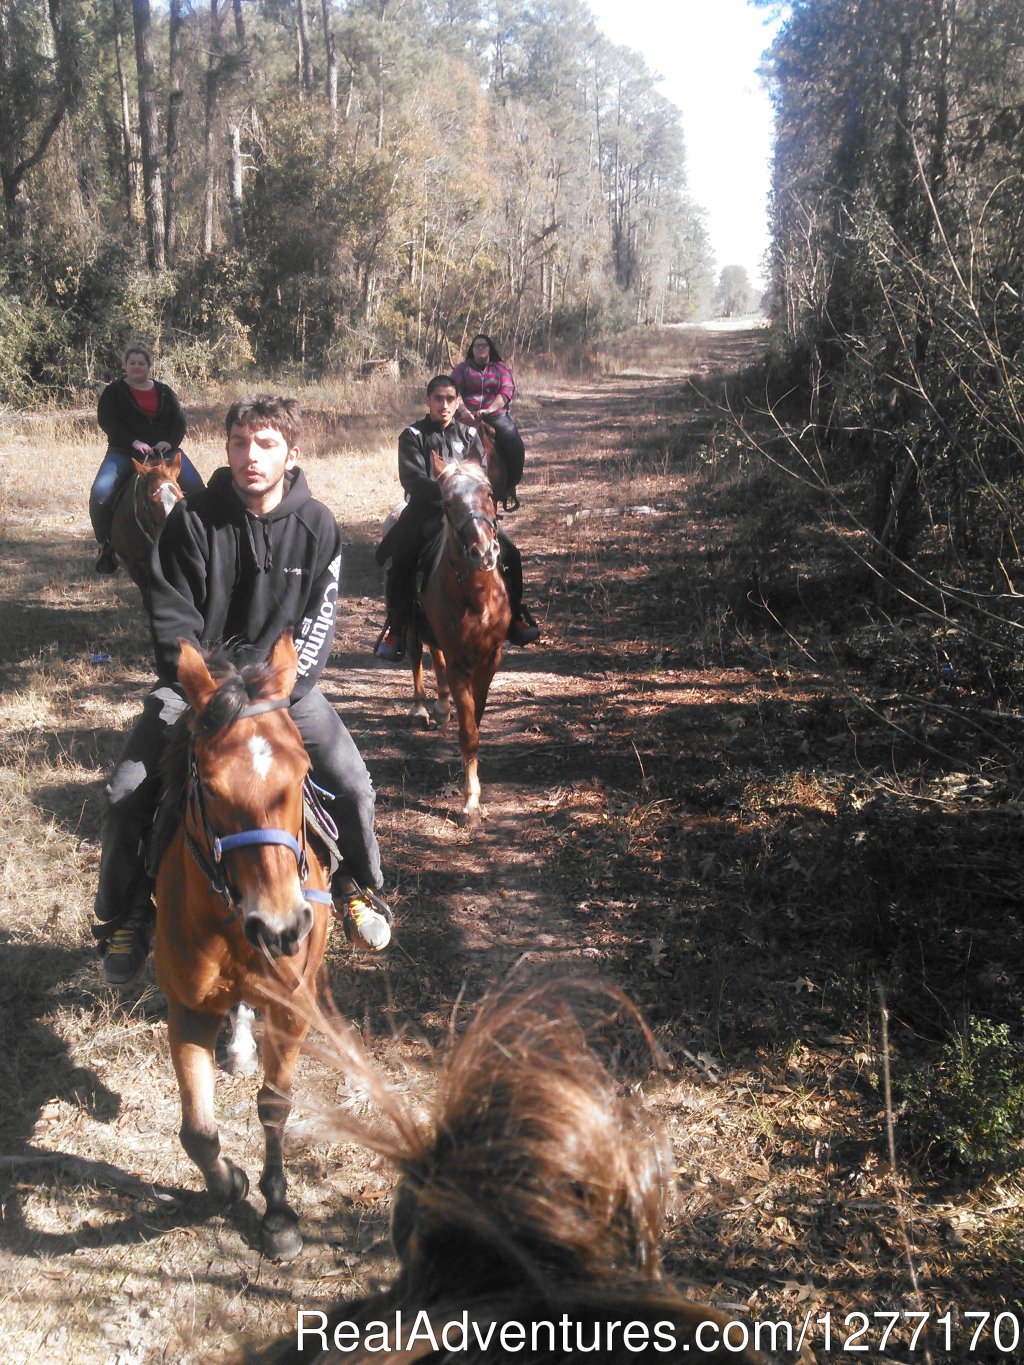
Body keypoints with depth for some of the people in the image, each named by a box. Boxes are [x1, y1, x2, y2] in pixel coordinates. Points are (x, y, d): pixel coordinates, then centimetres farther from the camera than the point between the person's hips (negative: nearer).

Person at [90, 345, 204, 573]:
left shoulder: (164, 392, 13)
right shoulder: (114, 392, 5)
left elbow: (180, 421, 7)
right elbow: (106, 421, -8)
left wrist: (170, 442, -14)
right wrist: (134, 442, -21)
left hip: (164, 450, 2)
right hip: (124, 452, -2)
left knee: (195, 486, -19)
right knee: (100, 492, -24)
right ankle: (106, 546, -10)